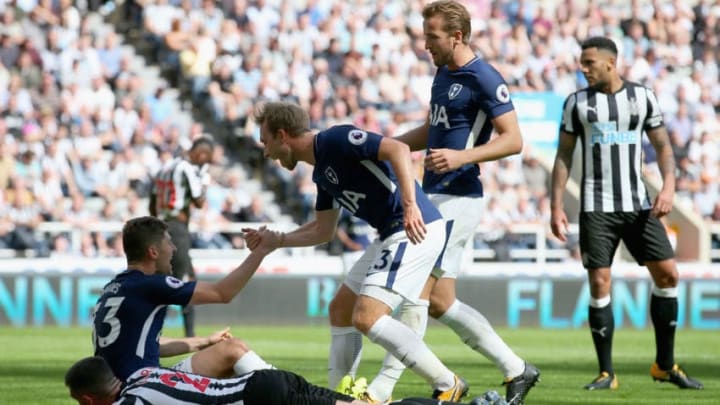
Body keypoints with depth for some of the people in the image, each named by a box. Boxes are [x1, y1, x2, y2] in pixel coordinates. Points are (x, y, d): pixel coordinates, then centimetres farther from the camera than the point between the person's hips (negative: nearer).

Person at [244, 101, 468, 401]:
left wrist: (409, 205, -32)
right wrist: (275, 241, 24)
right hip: (391, 234, 10)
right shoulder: (321, 172, 17)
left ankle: (447, 385, -10)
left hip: (415, 229, -10)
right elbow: (323, 230, 28)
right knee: (340, 310, 16)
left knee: (366, 318, -17)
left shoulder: (335, 140, -12)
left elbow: (398, 150, -23)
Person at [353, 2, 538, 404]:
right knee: (439, 302, 9)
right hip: (434, 196, 10)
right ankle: (516, 369, 16)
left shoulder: (484, 79, -13)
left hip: (457, 200, -10)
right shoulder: (443, 73, 15)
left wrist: (462, 156, -27)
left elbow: (513, 140, -16)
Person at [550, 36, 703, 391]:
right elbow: (564, 155, 6)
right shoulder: (577, 102, 4)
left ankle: (665, 365, 10)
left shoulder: (643, 97, 5)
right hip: (596, 207, -1)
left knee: (667, 274, -3)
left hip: (638, 203, 1)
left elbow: (662, 146, 7)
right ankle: (606, 373, 1)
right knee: (599, 282, -7)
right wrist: (556, 206, -1)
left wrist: (668, 186, -9)